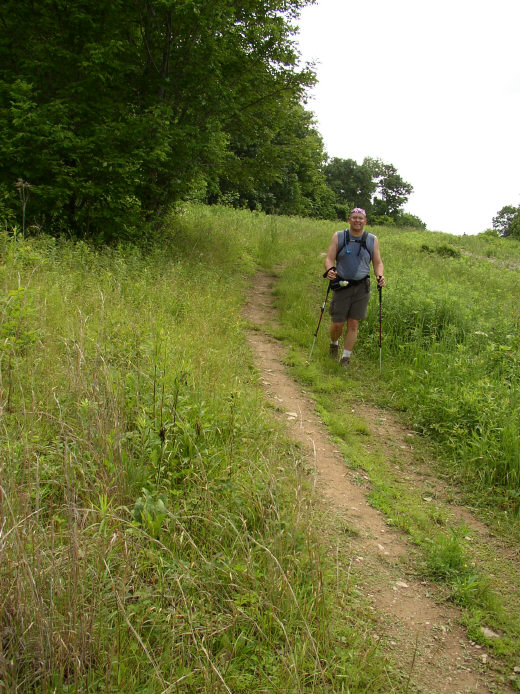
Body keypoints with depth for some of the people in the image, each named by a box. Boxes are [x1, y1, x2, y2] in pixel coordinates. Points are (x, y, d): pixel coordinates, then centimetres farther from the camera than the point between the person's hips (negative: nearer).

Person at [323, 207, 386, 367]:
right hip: (341, 286, -1)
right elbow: (330, 258, 0)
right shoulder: (338, 237, 4)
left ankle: (346, 357, 12)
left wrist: (380, 276, -10)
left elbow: (377, 263, 11)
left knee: (353, 324, 0)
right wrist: (329, 270, -22)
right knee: (337, 323, 1)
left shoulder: (372, 240, 7)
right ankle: (334, 343, 33)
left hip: (362, 288, 1)